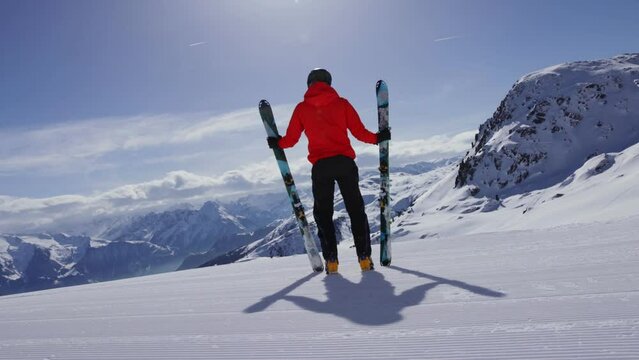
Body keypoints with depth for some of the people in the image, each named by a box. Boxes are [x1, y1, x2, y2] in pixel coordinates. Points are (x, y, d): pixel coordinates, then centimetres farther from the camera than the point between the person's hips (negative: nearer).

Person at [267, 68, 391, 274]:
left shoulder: (301, 108, 8)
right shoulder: (342, 103, 7)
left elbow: (291, 139, 7)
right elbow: (359, 132, 3)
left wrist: (276, 143, 28)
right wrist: (377, 138, 21)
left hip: (320, 166, 0)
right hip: (345, 162, 0)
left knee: (323, 213, 11)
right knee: (355, 209, 9)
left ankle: (331, 260, 5)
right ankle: (364, 257, 4)